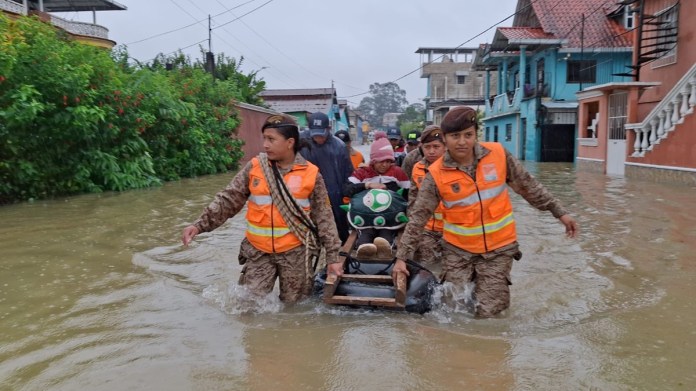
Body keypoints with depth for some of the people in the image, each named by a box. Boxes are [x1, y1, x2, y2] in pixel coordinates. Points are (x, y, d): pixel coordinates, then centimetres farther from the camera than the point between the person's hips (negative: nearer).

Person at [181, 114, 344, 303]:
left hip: (295, 252, -1)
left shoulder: (311, 174, -7)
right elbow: (228, 200, -3)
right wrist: (199, 224, -15)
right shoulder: (254, 167, -4)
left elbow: (324, 218, -2)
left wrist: (332, 257, -2)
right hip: (259, 251, 1)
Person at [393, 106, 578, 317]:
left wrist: (560, 212, 4)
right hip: (457, 250, 0)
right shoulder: (436, 174, -12)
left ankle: (497, 286, 29)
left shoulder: (497, 154, -9)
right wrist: (402, 257, -13)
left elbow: (529, 186, 3)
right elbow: (417, 218, -9)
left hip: (498, 247, 0)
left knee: (487, 311, -4)